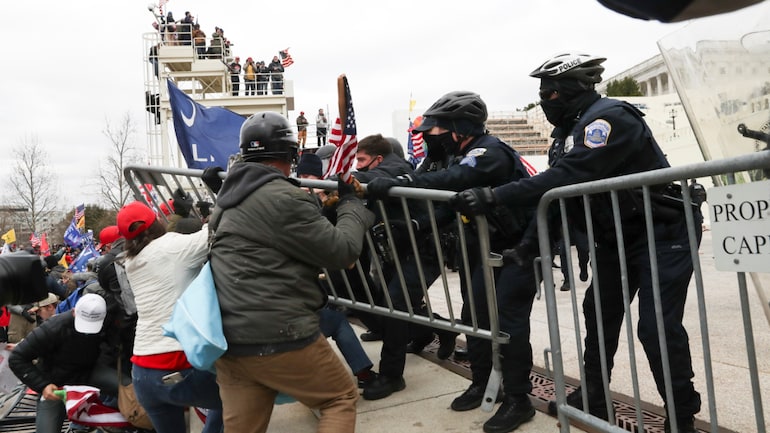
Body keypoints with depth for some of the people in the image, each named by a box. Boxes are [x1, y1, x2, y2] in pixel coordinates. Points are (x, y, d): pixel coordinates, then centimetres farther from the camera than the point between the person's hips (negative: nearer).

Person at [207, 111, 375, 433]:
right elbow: (342, 251, -9)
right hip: (279, 338, -8)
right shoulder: (284, 199, -15)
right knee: (342, 398, 13)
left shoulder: (228, 198, 14)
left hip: (228, 340, 8)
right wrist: (350, 202, 6)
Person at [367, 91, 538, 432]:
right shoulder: (466, 154, 7)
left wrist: (394, 184, -44)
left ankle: (518, 399, 2)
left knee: (509, 319, -10)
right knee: (474, 315, 8)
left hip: (520, 245, -9)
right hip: (489, 247, 9)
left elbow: (450, 181, -40)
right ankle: (482, 382, 24)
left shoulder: (489, 152, -23)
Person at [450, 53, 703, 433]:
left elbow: (566, 177, -36)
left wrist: (493, 196, -39)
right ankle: (593, 400, 27)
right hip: (617, 238, 9)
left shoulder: (610, 117, -24)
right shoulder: (573, 128, 6)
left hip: (662, 232, -9)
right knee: (599, 314, 12)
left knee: (657, 326, -10)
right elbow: (558, 187, 5)